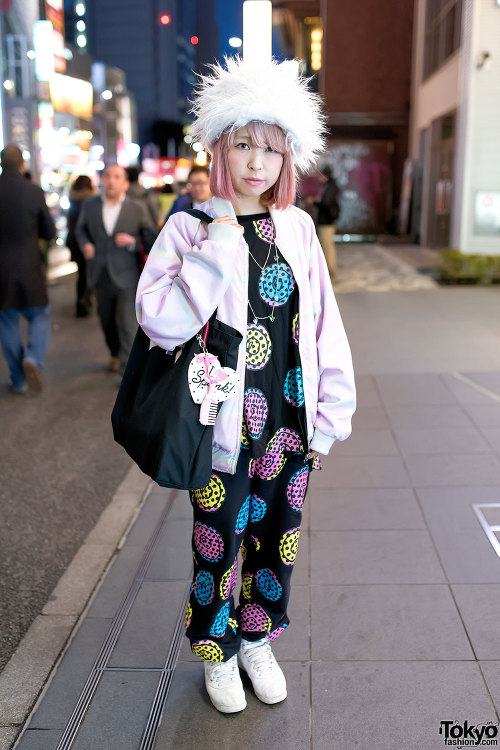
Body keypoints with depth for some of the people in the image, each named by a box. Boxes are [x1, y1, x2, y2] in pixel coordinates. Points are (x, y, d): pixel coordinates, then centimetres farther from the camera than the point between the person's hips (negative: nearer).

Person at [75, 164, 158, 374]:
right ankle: (115, 354, 41)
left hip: (126, 276, -4)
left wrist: (133, 242, -18)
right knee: (106, 321, 18)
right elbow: (81, 229, 19)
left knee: (128, 324, -8)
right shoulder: (89, 205, 4)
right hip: (101, 275, 4)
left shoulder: (137, 209, -3)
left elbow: (152, 238, 1)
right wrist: (85, 244, -2)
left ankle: (128, 368, 1)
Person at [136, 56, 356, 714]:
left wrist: (329, 415, 4)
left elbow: (324, 324, 6)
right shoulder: (189, 228, -7)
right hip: (224, 425, -3)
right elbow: (162, 319, -21)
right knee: (219, 543, 11)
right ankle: (218, 653, 37)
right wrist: (219, 245, -22)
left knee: (276, 539, 17)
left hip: (290, 423, 4)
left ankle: (259, 641, 42)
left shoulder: (298, 228, 3)